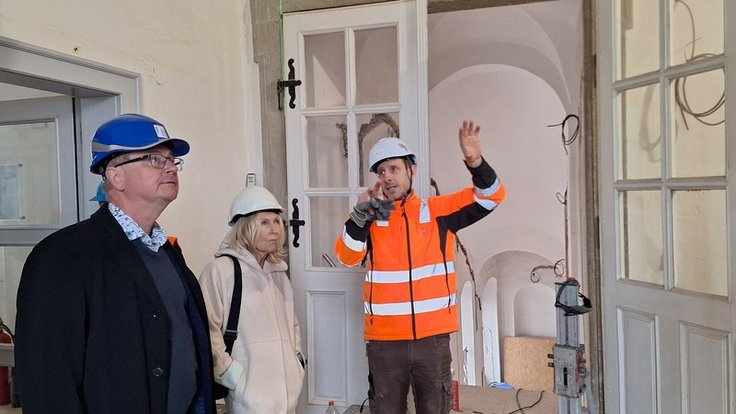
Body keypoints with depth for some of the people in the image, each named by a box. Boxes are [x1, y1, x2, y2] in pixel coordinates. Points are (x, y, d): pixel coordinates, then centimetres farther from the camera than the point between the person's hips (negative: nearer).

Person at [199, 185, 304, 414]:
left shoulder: (278, 271, 12)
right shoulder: (220, 270, -12)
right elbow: (208, 330, -15)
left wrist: (297, 359, 12)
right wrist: (233, 376, -14)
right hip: (250, 393, -6)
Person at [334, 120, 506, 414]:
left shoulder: (437, 211, 1)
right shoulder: (370, 217, 2)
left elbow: (491, 195, -1)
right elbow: (347, 257, -11)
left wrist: (475, 162, -20)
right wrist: (361, 214, -24)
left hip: (433, 337, 0)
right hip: (384, 340, 1)